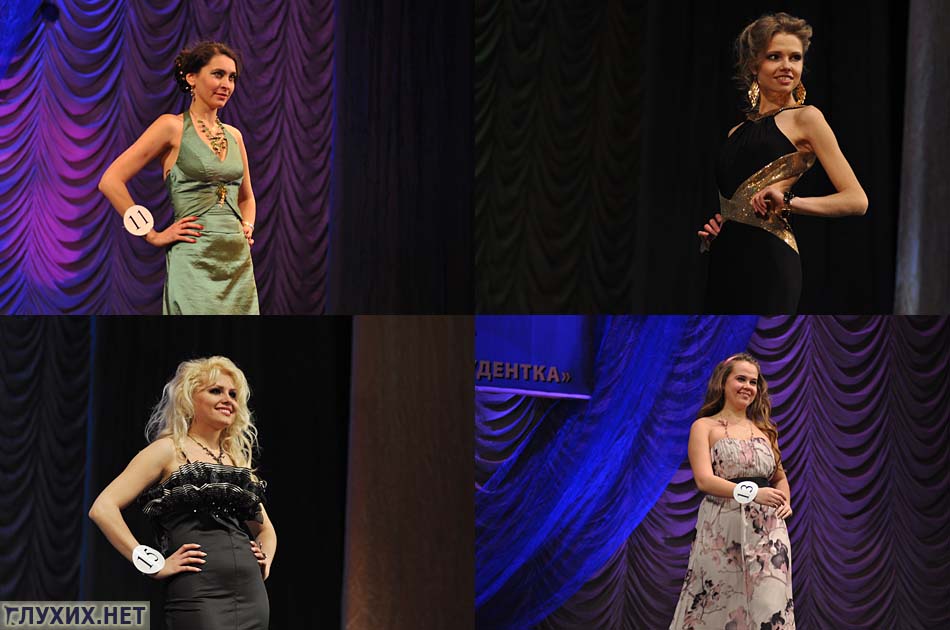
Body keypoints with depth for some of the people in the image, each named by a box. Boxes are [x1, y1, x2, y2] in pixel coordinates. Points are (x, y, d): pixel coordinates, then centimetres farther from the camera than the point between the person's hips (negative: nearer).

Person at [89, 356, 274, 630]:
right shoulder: (169, 451, 3)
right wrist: (154, 565, -11)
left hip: (253, 596, 7)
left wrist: (264, 560, 13)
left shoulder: (237, 458, 22)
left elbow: (265, 529, 35)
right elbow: (103, 508, -8)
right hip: (199, 594, -7)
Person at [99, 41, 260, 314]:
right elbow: (110, 181, -9)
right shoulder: (173, 127, -4)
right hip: (194, 261, -6)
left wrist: (247, 228, 11)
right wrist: (153, 236, -8)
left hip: (239, 261, 6)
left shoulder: (233, 135, 15)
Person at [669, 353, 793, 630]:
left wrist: (785, 500, 2)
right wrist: (753, 493, -19)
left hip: (766, 528, 4)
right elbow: (704, 479, -10)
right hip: (722, 528, -4)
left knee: (768, 606, -5)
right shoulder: (705, 427, 3)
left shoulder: (764, 430, 17)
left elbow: (780, 477, 26)